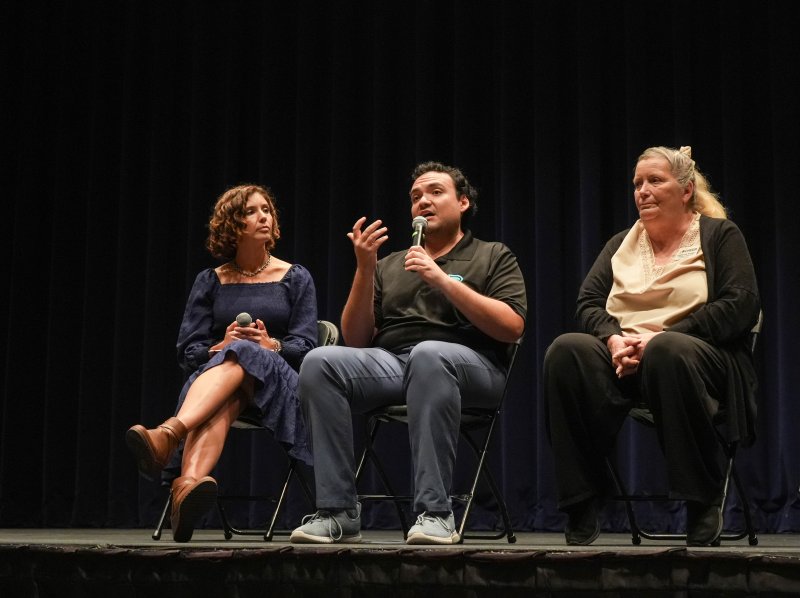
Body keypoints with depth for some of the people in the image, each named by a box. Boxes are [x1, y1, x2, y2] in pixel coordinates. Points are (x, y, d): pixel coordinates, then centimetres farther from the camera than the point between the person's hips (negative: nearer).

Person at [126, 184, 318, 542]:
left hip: (279, 384, -1)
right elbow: (187, 352, 7)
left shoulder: (295, 278, 14)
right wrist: (220, 347, -15)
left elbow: (306, 347, 4)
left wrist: (271, 345, -18)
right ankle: (192, 482, -70)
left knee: (244, 354, -37)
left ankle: (168, 435, -65)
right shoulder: (210, 282, 15)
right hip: (211, 377, 1)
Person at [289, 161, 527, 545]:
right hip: (389, 363, 4)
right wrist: (364, 269, 5)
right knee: (320, 362, -26)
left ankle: (435, 513, -38)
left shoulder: (493, 257, 16)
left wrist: (442, 278, -7)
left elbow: (512, 327, -2)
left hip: (470, 366, -3)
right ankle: (338, 513, -25)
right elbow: (356, 340, 17)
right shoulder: (389, 266, 26)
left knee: (428, 354, -40)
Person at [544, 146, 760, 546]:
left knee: (668, 352, -41)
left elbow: (741, 305, -6)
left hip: (704, 359, -3)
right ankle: (582, 509, -29)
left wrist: (660, 338, -15)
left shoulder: (719, 235, 10)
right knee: (566, 350, -29)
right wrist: (614, 339, -13)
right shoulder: (621, 244, 23)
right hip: (622, 360, 4)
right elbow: (587, 303, 11)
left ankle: (703, 505, -27)